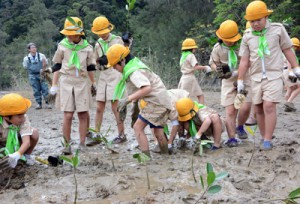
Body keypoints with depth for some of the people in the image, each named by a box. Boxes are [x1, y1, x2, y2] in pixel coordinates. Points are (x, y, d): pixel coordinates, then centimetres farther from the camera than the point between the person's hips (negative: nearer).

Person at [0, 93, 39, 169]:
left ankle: (27, 155, -1)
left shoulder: (24, 119, -29)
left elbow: (27, 141, -37)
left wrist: (18, 154, -55)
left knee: (34, 133, -25)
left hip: (17, 142, 1)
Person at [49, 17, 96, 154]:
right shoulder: (62, 46, 1)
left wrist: (93, 83, 14)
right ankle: (67, 145, 3)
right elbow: (56, 67, 7)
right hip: (66, 82, -1)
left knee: (83, 114, 2)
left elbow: (90, 68, 13)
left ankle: (82, 143, 11)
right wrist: (54, 85, 4)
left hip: (82, 82, 1)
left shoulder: (87, 47, 4)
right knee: (68, 116, -6)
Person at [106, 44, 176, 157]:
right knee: (158, 132, 17)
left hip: (155, 101, -10)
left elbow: (146, 88, -35)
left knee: (138, 127, -12)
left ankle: (146, 157, -15)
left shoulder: (134, 72, -20)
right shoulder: (135, 63, 10)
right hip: (160, 101, 10)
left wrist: (128, 99, -35)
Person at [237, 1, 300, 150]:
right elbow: (244, 60, 7)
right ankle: (264, 138, 18)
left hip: (274, 76, -3)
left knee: (269, 107, -16)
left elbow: (287, 50, 8)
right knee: (259, 110, 5)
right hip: (256, 78, 3)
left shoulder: (278, 29, -1)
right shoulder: (247, 36, 4)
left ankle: (268, 140, -11)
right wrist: (240, 80, 5)